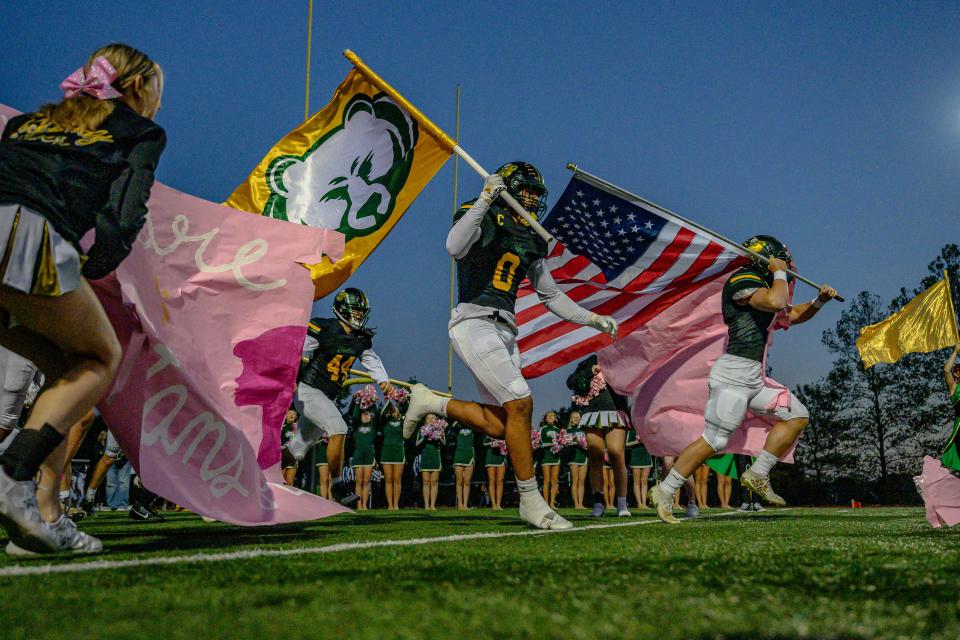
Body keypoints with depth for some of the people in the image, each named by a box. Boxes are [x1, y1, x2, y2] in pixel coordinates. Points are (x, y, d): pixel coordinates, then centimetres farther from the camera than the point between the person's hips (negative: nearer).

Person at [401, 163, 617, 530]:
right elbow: (455, 248, -25)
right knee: (520, 404, -15)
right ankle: (531, 502, -6)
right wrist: (484, 200, -25)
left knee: (498, 426, 0)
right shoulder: (482, 219, -2)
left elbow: (551, 296, 27)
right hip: (474, 321, -8)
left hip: (504, 329, 8)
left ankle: (429, 402, 20)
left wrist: (592, 319, 18)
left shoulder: (531, 241, 20)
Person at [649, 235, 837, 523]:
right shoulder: (742, 280, -9)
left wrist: (818, 301, 16)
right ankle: (665, 491, -5)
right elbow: (776, 303, -26)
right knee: (714, 441, -13)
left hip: (754, 378, 10)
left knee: (797, 415, 8)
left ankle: (758, 475, 8)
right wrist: (779, 273, -8)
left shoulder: (765, 287, 21)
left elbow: (793, 315, 32)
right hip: (734, 373, -10)